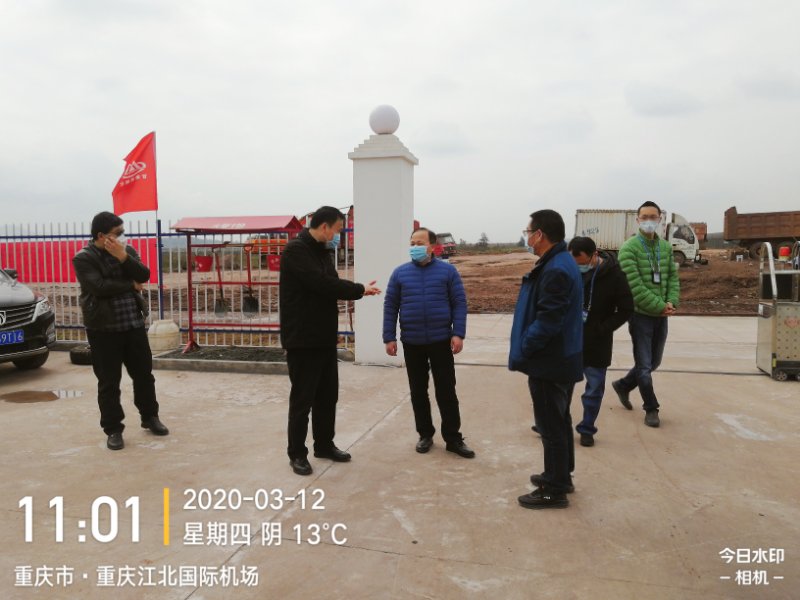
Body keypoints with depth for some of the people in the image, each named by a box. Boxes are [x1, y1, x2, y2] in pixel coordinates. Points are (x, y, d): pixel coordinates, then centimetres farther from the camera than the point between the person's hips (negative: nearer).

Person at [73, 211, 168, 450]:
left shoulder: (126, 251, 9)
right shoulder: (84, 258, -7)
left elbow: (144, 276, -4)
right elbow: (100, 286, -20)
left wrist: (123, 257, -17)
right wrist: (130, 285, -8)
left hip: (134, 325, 5)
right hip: (103, 329, -4)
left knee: (144, 375, 12)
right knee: (109, 383, 2)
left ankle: (150, 417, 28)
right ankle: (113, 429, 14)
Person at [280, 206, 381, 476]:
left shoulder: (323, 251, 14)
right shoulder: (296, 250, -15)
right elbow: (322, 283, -24)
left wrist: (357, 290, -4)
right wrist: (359, 290, -14)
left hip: (325, 337, 9)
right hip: (302, 338, -9)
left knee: (328, 394, 15)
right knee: (302, 397, 1)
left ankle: (324, 445, 30)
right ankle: (297, 453, 16)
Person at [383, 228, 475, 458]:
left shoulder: (447, 271, 0)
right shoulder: (400, 273, 3)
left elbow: (459, 303, -1)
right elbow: (390, 306, 4)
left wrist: (458, 334, -10)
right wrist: (389, 338, -1)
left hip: (441, 341, -2)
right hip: (412, 343, 2)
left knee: (446, 391, 4)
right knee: (418, 391, 10)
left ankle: (453, 438, 15)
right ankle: (425, 434, 25)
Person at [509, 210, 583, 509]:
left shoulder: (555, 270, -24)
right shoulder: (561, 262, 10)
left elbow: (548, 321, -28)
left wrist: (523, 350, -16)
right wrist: (527, 349, 13)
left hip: (550, 363, -10)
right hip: (562, 359, 10)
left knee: (551, 426, 2)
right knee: (559, 421, 21)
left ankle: (554, 491, 15)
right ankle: (560, 476, 36)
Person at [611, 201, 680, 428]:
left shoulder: (666, 247, 8)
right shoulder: (629, 248, -11)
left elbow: (673, 277, 9)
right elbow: (635, 286, -17)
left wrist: (671, 302, -8)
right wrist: (660, 306, -17)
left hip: (661, 315, 6)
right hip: (641, 314, -6)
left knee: (654, 362, 16)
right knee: (644, 364, 1)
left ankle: (623, 385, 37)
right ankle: (651, 409, 16)